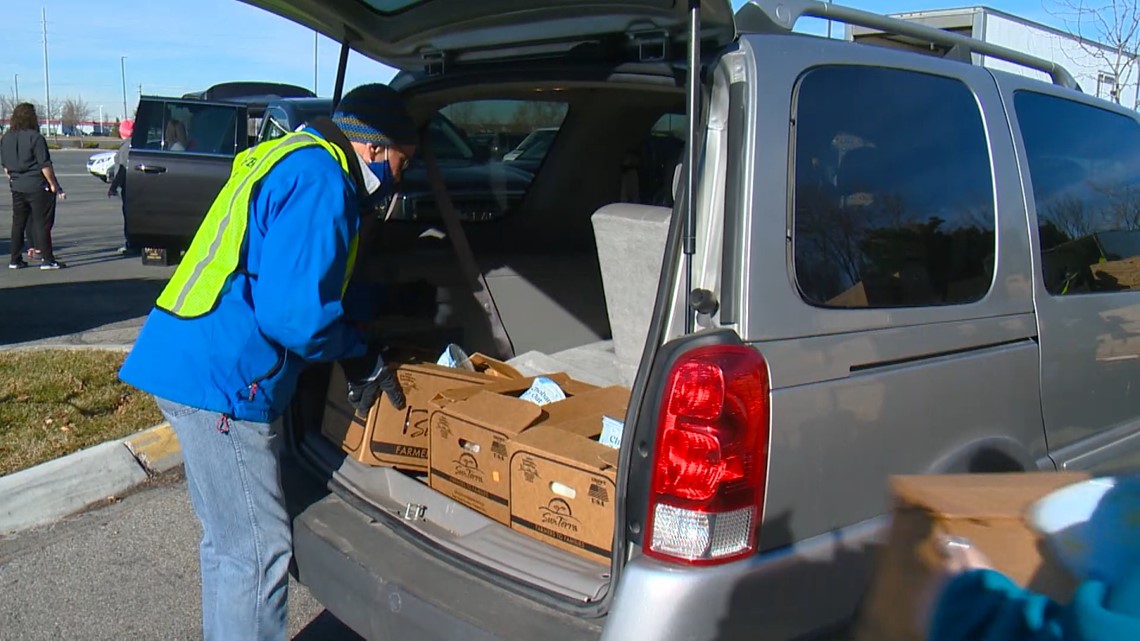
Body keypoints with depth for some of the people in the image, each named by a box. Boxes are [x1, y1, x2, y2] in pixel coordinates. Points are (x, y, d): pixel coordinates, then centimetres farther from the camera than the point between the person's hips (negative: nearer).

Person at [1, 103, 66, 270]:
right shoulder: (35, 137, -14)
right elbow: (45, 165, -15)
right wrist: (54, 185, -8)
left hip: (17, 187, 6)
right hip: (37, 187, -6)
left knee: (18, 223, 13)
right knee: (42, 223, -2)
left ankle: (15, 259, 15)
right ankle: (47, 259, -2)